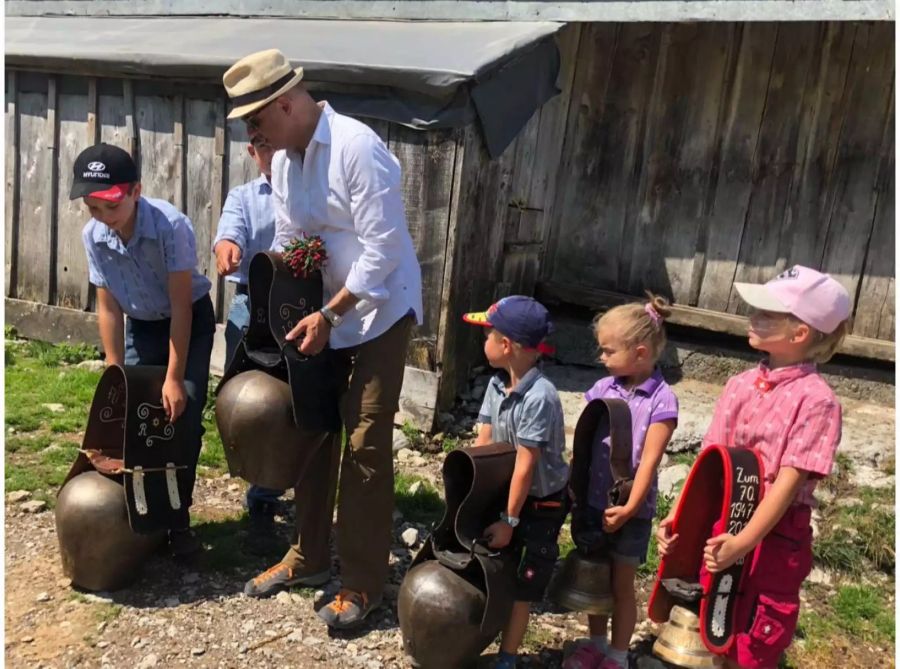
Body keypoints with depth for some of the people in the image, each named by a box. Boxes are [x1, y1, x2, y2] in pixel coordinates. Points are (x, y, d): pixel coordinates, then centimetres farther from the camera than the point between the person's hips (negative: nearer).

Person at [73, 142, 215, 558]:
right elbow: (108, 308, -8)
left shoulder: (171, 225, -31)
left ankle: (178, 517, 3)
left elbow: (180, 304, -27)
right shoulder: (93, 236, -16)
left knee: (183, 417, -10)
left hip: (189, 320, -4)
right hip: (141, 325, 4)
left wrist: (174, 378, -26)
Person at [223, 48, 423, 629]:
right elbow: (287, 243, 11)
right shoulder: (283, 158, 4)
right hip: (322, 314, 8)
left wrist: (329, 315, -20)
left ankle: (364, 584, 14)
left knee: (365, 446, -3)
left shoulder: (358, 147, -21)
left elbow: (382, 250, -23)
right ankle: (310, 556, 33)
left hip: (378, 313, -8)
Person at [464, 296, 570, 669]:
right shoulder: (496, 384, -6)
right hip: (504, 493, 7)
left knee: (521, 586, 6)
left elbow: (525, 465, -25)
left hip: (542, 503, -7)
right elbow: (482, 444, -2)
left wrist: (509, 520, -18)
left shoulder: (539, 397, -29)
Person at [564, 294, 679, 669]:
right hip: (593, 501, 5)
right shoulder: (603, 388, 1)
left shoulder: (661, 400, -15)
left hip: (630, 509, -5)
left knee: (622, 585, 12)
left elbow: (649, 459, -18)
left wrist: (630, 507, -22)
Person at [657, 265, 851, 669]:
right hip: (718, 528, 5)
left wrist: (744, 543, -25)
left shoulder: (816, 401, -15)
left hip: (772, 538, -5)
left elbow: (788, 483, -19)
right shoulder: (741, 385, 2)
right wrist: (677, 516, -4)